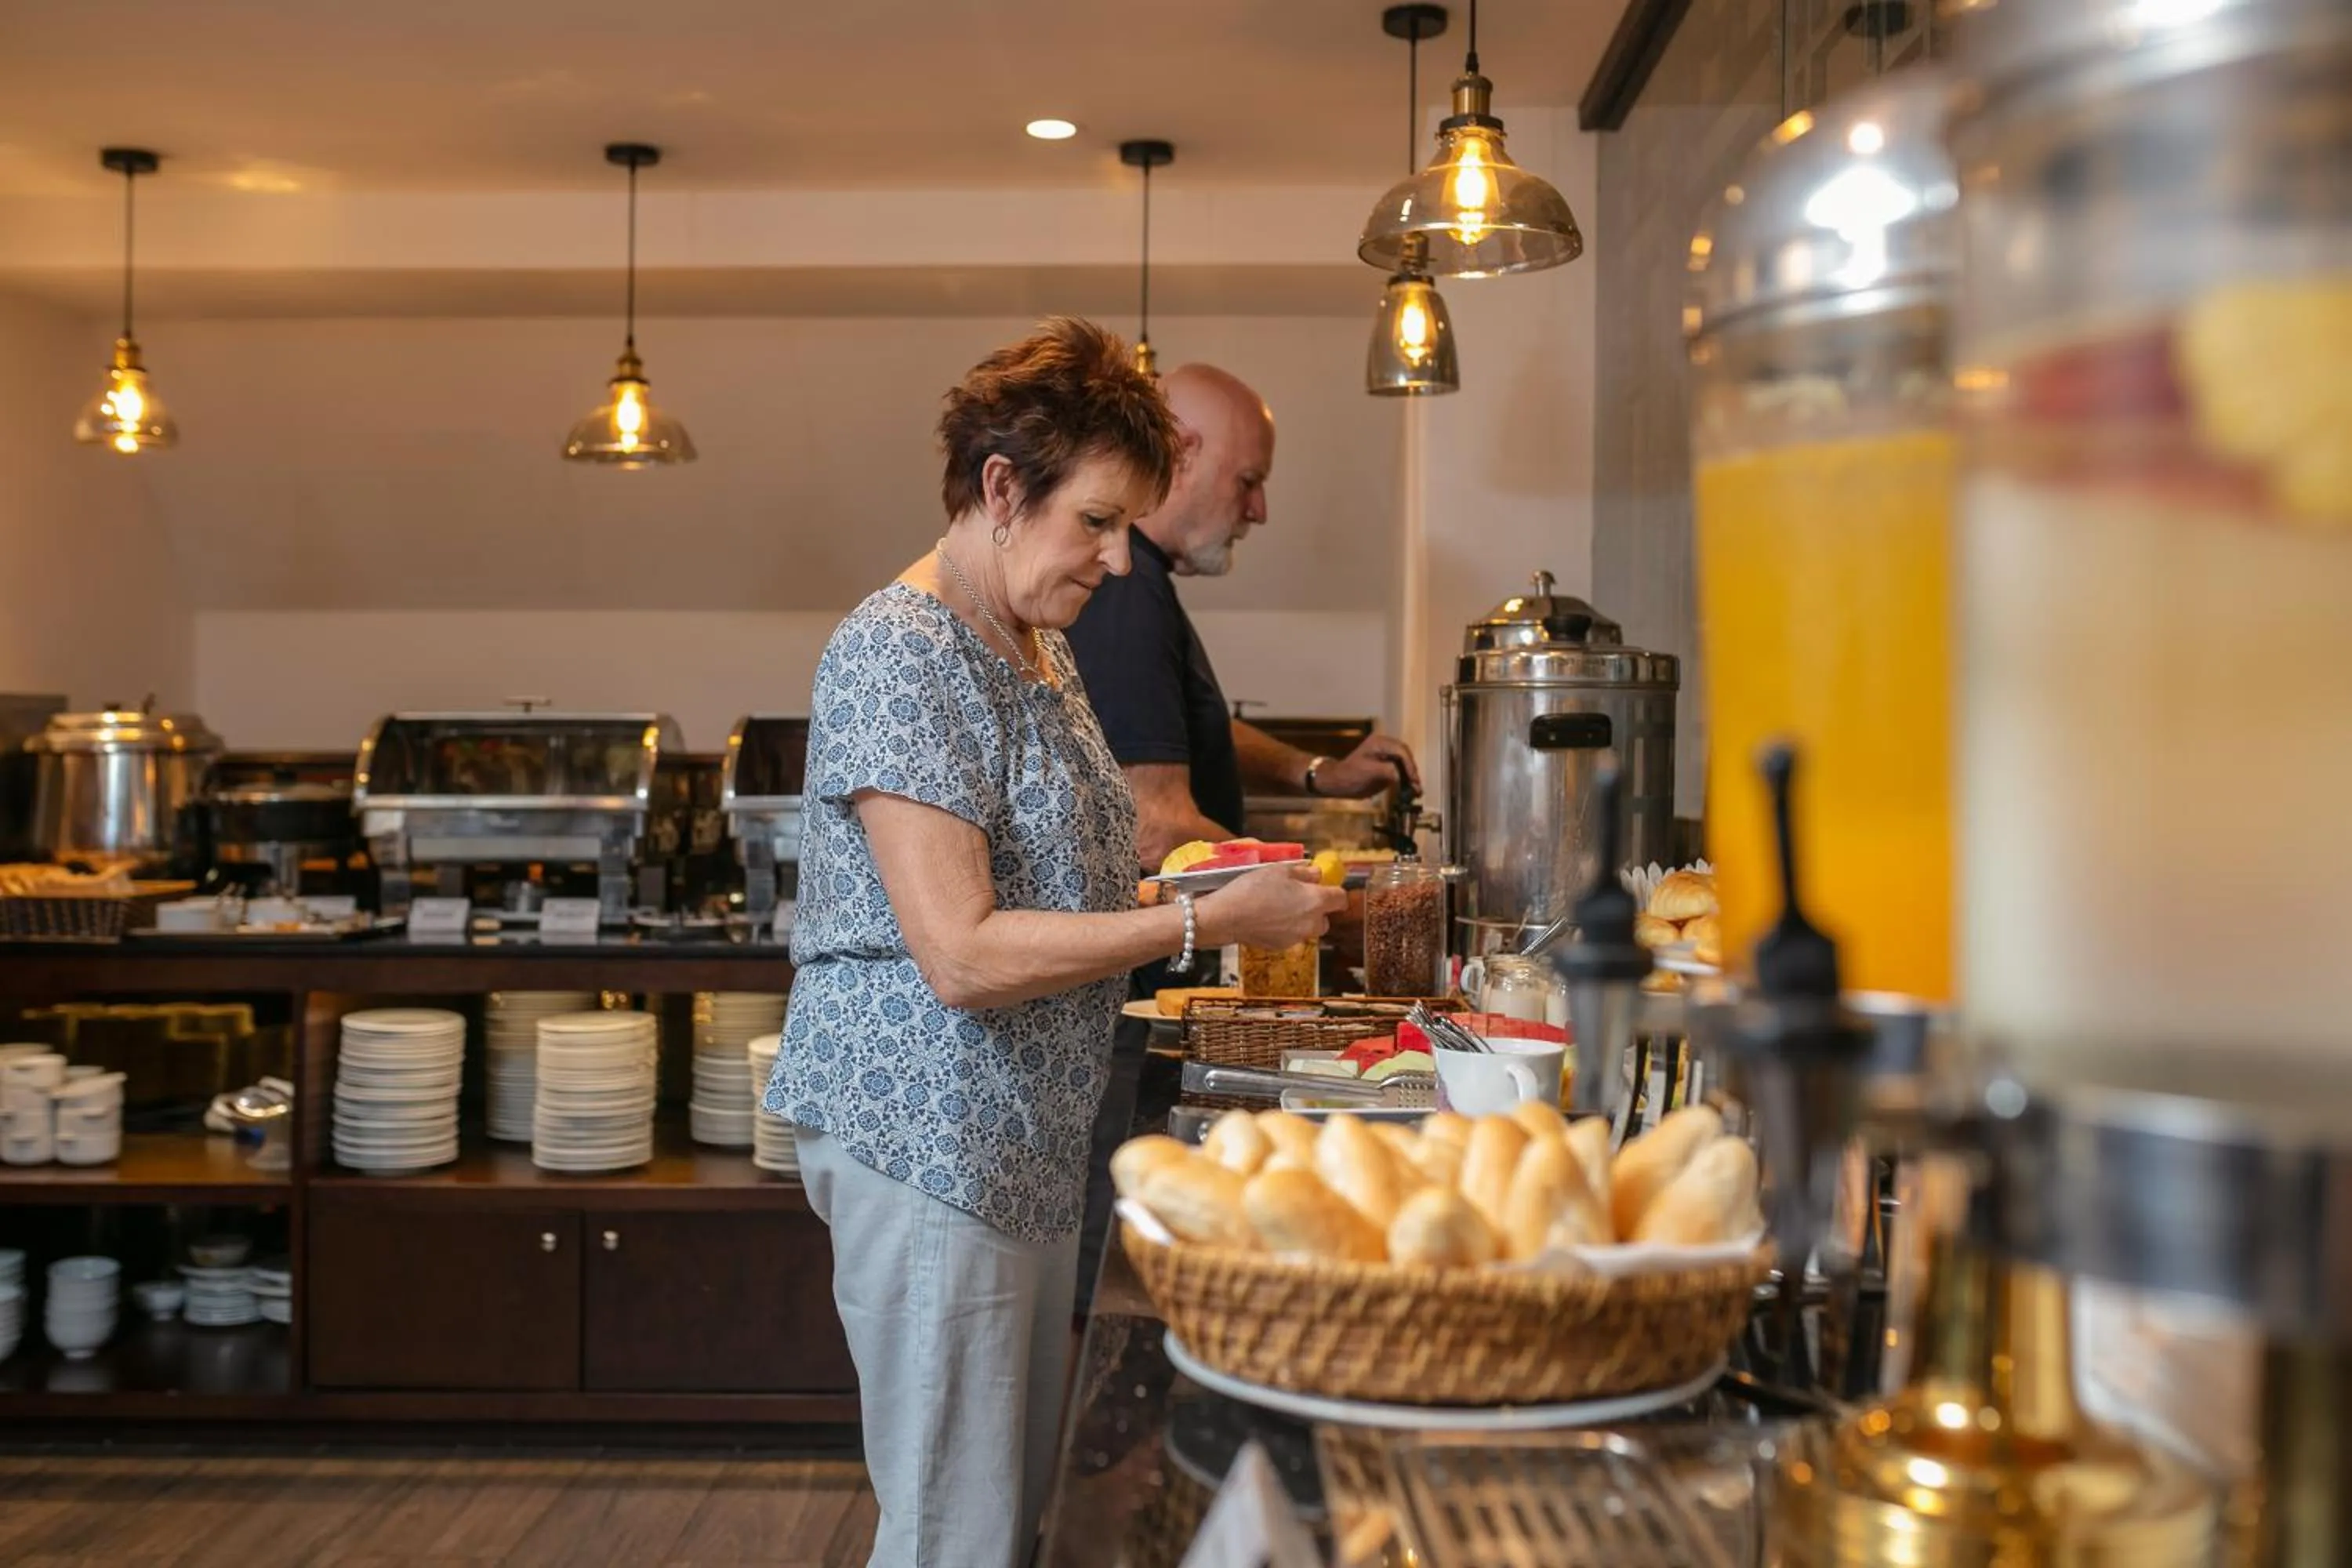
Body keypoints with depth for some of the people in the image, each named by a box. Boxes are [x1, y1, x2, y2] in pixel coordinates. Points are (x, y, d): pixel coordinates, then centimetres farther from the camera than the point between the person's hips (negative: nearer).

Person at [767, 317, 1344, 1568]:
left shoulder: (1044, 653, 12)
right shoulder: (898, 656, -17)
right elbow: (962, 955, -23)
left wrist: (1181, 883, 4)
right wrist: (1203, 922, -19)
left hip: (1034, 1136, 9)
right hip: (925, 1137, -9)